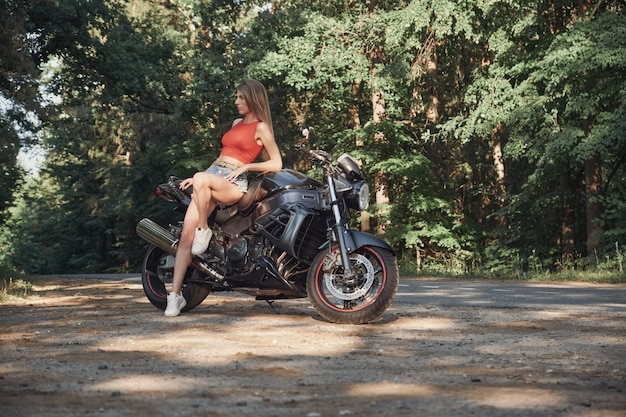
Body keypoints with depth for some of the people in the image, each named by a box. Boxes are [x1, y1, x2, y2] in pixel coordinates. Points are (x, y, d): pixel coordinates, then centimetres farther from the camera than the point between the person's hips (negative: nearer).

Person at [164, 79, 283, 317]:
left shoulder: (261, 127, 3)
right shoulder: (237, 123, 24)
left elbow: (277, 164, -2)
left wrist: (245, 166, -12)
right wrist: (195, 178, 23)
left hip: (234, 182, -7)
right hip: (212, 176, 7)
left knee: (202, 180, -41)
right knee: (186, 234, -12)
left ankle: (204, 230, -18)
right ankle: (175, 295, -12)